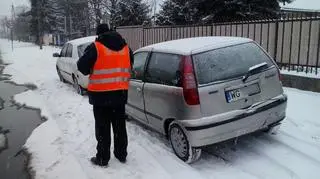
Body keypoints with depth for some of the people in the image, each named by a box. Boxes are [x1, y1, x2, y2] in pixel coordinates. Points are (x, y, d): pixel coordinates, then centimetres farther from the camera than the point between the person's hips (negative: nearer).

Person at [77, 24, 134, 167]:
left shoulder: (95, 47, -10)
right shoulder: (125, 47, 8)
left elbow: (82, 66, -9)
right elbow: (130, 65, 18)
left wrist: (91, 72, 11)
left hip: (101, 94, -5)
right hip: (121, 93, 5)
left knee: (103, 127, 5)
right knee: (120, 125, 16)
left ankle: (102, 158, 14)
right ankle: (122, 154, 27)